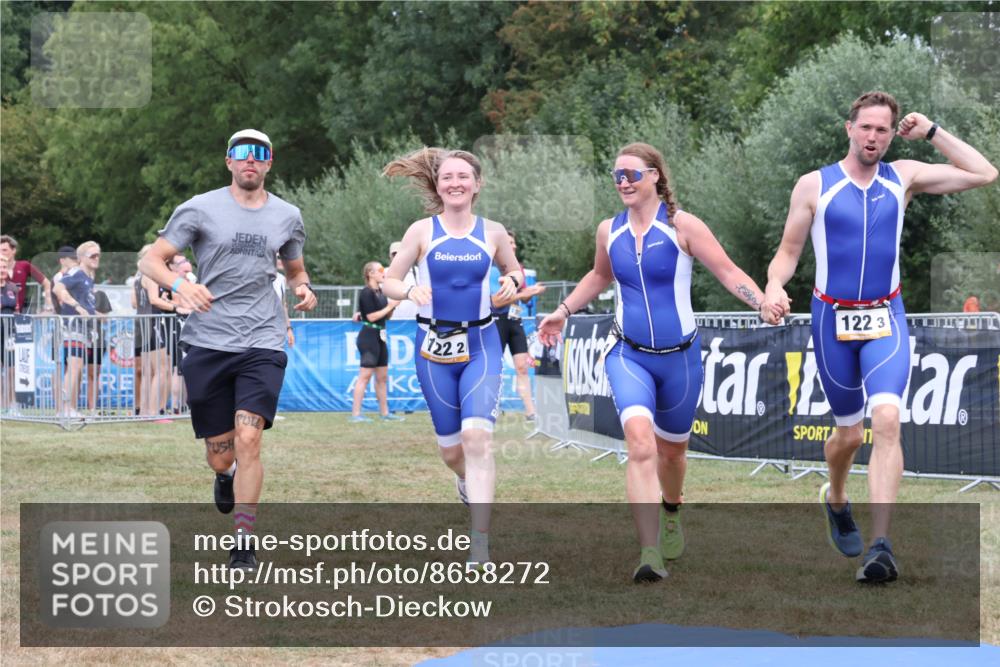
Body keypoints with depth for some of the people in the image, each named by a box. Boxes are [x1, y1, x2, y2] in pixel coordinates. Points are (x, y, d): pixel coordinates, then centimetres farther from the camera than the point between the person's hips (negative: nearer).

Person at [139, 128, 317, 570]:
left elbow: (295, 271, 26)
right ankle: (225, 475, 44)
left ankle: (244, 544, -7)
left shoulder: (287, 217, 10)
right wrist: (179, 284, -21)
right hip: (208, 342, 0)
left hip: (262, 343, 1)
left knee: (248, 439, -17)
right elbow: (150, 260, 0)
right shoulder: (200, 209, 0)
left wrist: (303, 288, 2)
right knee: (220, 454, 5)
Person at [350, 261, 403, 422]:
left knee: (382, 377, 12)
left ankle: (384, 412, 19)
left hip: (380, 336, 9)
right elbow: (372, 316, -18)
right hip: (369, 337, -9)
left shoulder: (380, 292, 13)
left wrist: (393, 305, 2)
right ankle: (356, 414, -10)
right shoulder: (367, 293, -12)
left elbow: (387, 316, 19)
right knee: (365, 375, -10)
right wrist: (389, 306, -12)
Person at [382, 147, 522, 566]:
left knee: (477, 437, -19)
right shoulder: (422, 231, -1)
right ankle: (469, 483, 46)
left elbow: (513, 269, 19)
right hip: (434, 346, 1)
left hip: (481, 346, -1)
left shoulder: (492, 232, 2)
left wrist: (512, 281, -5)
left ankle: (480, 546, -22)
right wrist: (411, 291, -19)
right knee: (450, 449, 7)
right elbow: (389, 282, 3)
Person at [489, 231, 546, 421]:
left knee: (522, 366, -1)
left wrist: (531, 292, -2)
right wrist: (523, 293, -19)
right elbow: (497, 301, -17)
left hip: (515, 321, 6)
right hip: (498, 321, -6)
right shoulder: (493, 270, -10)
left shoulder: (518, 268, 12)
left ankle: (530, 412, -4)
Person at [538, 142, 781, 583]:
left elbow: (728, 272, -10)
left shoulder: (682, 226, -8)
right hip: (629, 355, 1)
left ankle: (671, 511, 52)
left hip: (679, 356, -1)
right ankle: (650, 555, -29)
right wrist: (563, 311, 23)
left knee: (671, 449, 16)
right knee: (640, 442, -22)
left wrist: (763, 305, -24)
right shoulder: (609, 232, 4)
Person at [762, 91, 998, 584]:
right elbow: (788, 251, 2)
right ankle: (835, 500, 44)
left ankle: (881, 546, -25)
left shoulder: (902, 177, 4)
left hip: (885, 320, 0)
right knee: (849, 432, 8)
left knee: (886, 420, -20)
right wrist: (774, 285, -19)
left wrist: (931, 132, -1)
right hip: (832, 320, 0)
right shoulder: (814, 186, -2)